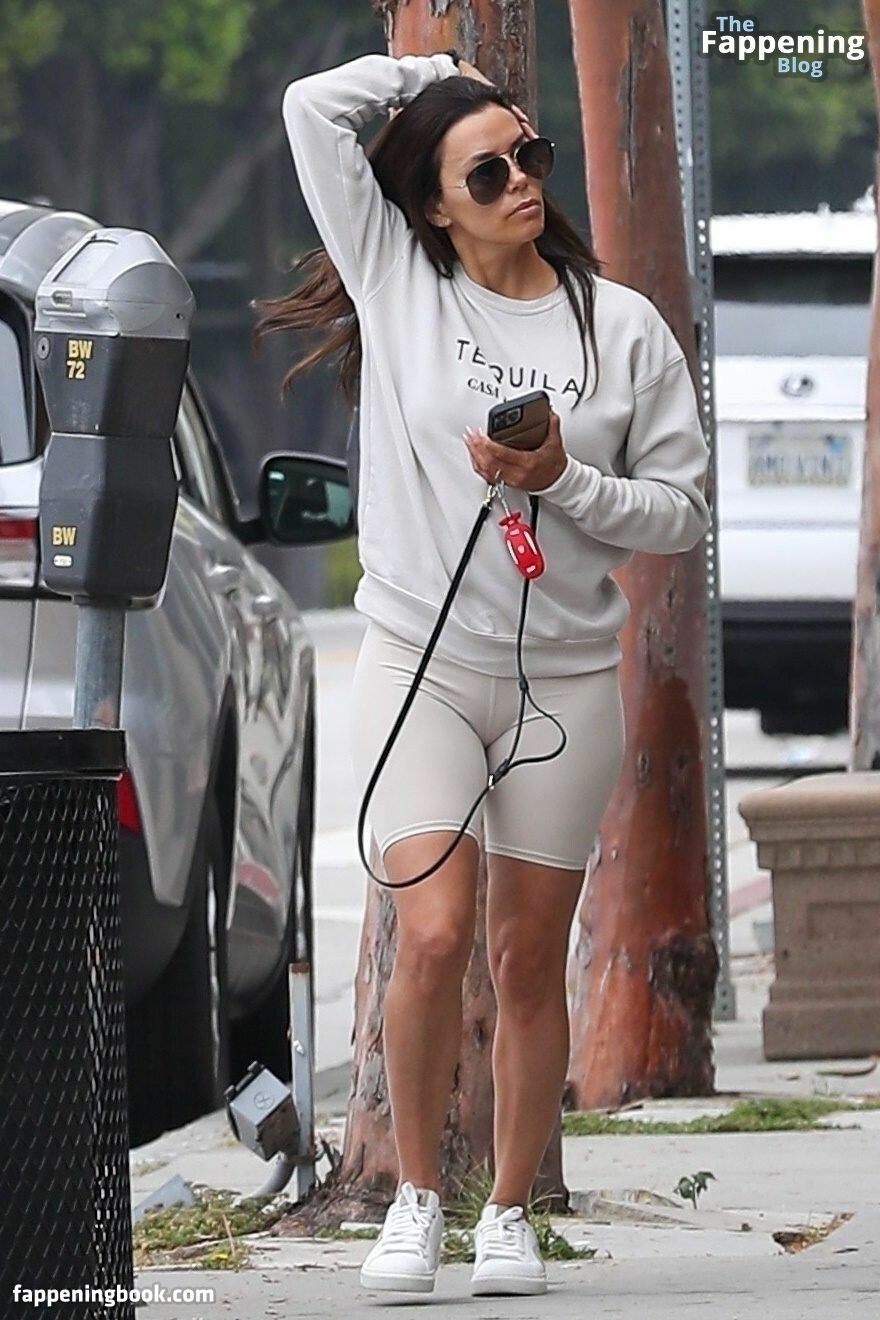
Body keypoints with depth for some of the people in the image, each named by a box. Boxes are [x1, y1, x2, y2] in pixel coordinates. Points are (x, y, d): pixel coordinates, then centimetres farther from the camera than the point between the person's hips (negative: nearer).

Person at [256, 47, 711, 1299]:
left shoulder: (624, 327, 2)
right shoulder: (398, 281, 1)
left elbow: (680, 509, 4)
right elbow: (316, 109, -3)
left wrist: (563, 481, -12)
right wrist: (439, 70, 8)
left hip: (568, 674, 1)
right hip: (421, 663, -1)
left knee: (529, 958, 6)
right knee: (433, 936, -14)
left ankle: (509, 1216, 17)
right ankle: (416, 1198, 2)